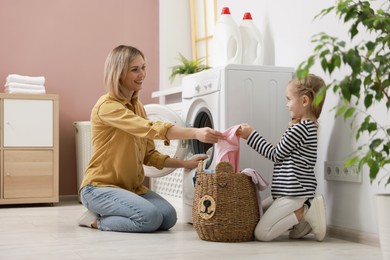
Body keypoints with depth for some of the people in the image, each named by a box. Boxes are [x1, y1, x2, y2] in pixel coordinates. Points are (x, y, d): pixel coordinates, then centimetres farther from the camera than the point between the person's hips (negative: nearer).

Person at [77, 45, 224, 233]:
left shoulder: (137, 106, 11)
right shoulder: (107, 106, -17)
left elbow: (149, 155, 10)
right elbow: (151, 129, -32)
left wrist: (185, 164, -4)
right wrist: (195, 133, -42)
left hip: (132, 187, 8)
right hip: (100, 187, -8)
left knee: (168, 217, -14)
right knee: (150, 217, -28)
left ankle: (105, 215, 7)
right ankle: (96, 220, -4)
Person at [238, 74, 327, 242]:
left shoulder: (300, 129, -18)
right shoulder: (309, 127, 14)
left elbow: (276, 155, -12)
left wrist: (251, 135, -6)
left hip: (293, 193, -11)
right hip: (289, 192, 11)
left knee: (261, 233, -12)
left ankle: (304, 212, -7)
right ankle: (301, 213, 9)